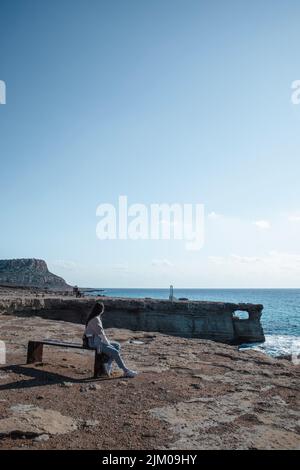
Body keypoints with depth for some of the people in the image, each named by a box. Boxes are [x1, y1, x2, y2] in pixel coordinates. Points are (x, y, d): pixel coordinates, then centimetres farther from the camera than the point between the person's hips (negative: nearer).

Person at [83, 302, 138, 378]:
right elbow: (100, 332, -19)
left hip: (98, 341, 10)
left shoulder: (97, 318, 13)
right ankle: (126, 371, -9)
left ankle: (108, 364, -2)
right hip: (95, 342, -10)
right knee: (115, 352, -17)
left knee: (117, 346, 6)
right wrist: (107, 342, -7)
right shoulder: (95, 319, -18)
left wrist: (107, 340, 6)